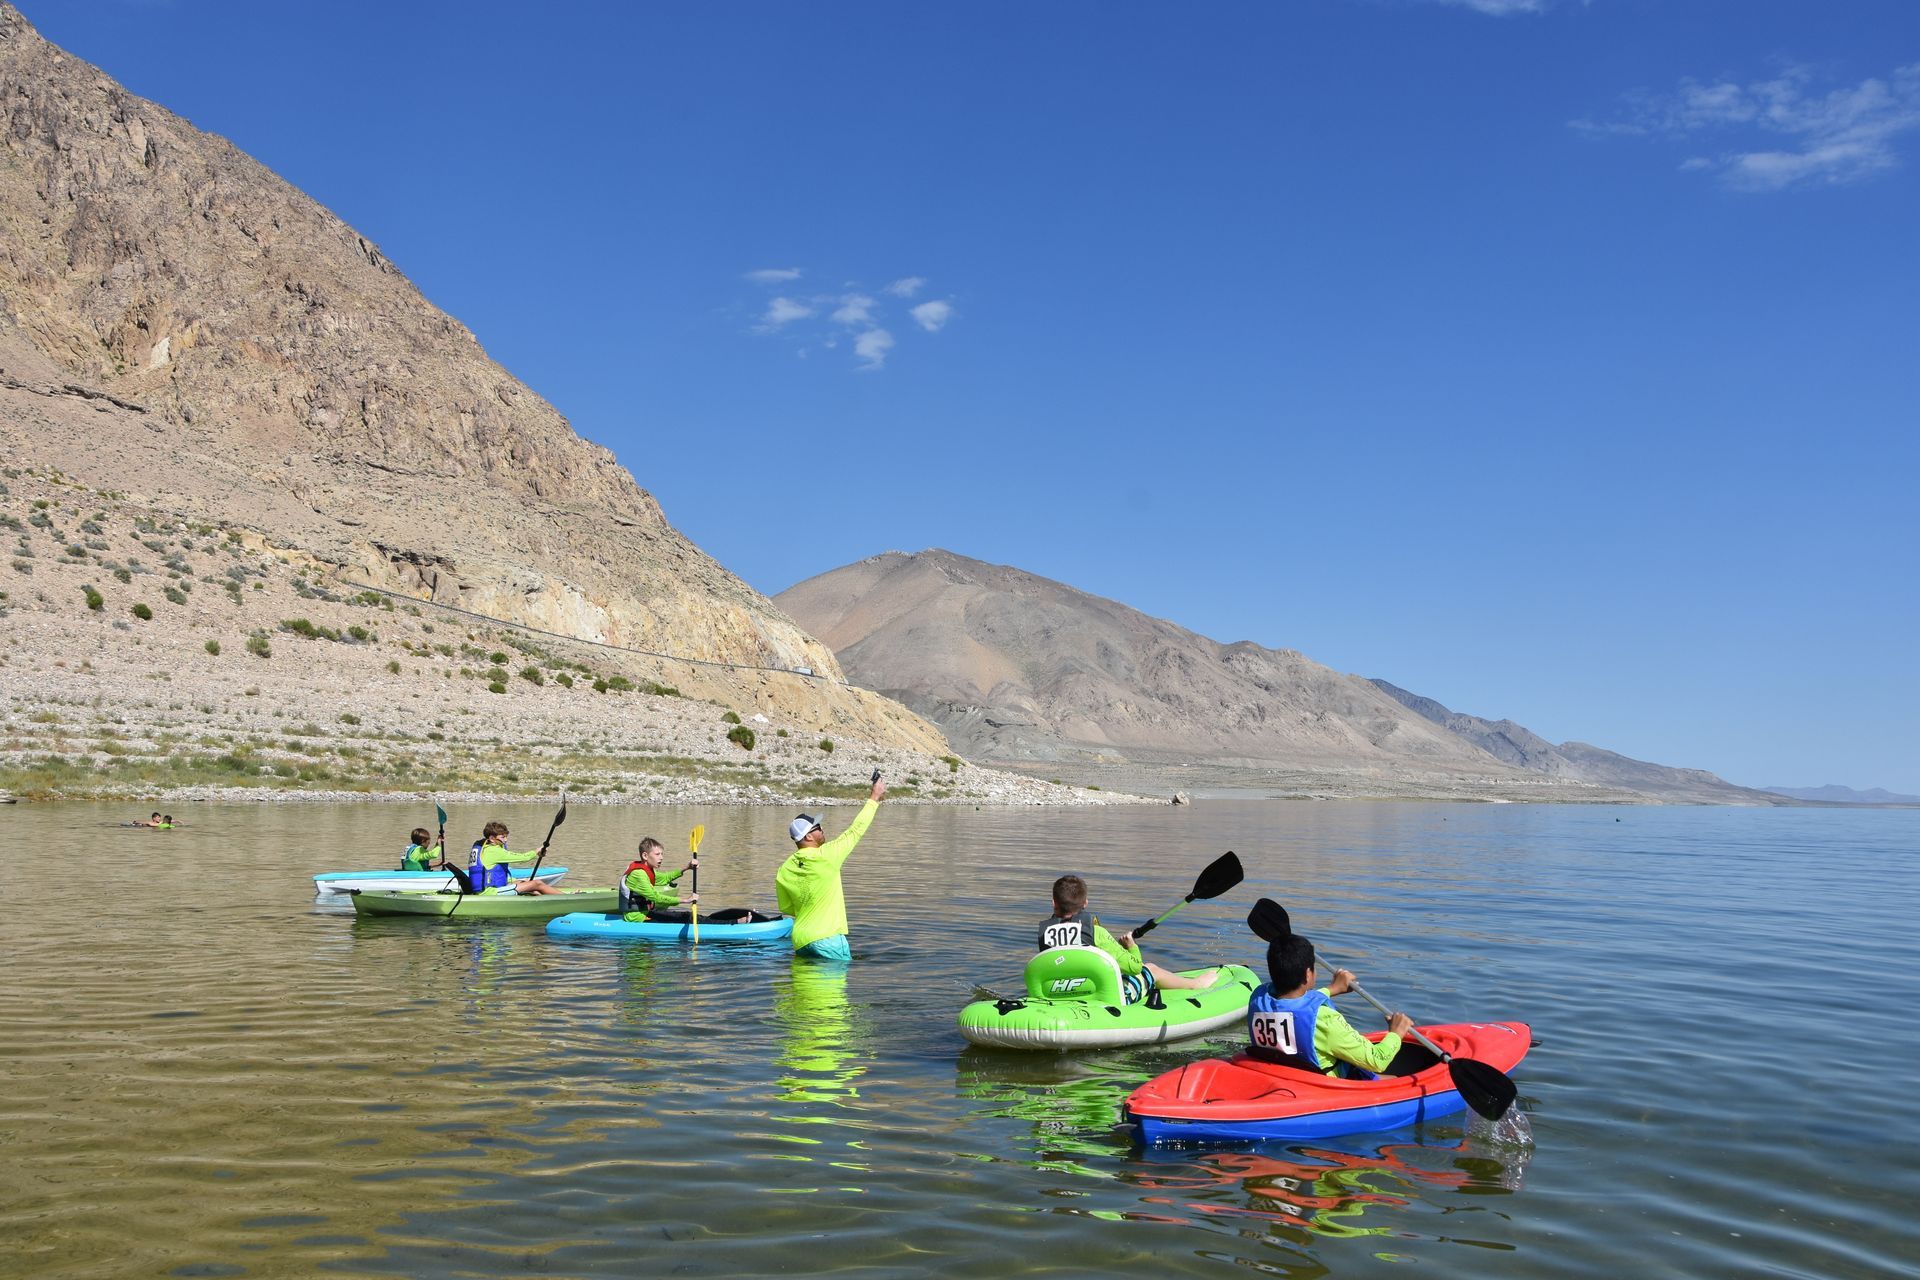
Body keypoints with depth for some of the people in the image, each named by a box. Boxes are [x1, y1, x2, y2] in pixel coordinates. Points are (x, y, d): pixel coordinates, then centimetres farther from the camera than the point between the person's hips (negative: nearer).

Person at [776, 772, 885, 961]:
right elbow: (855, 830, -1)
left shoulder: (784, 871, 3)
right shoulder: (826, 856, -11)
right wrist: (874, 798, 8)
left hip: (800, 941, 6)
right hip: (828, 939, -6)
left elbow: (787, 908, 13)